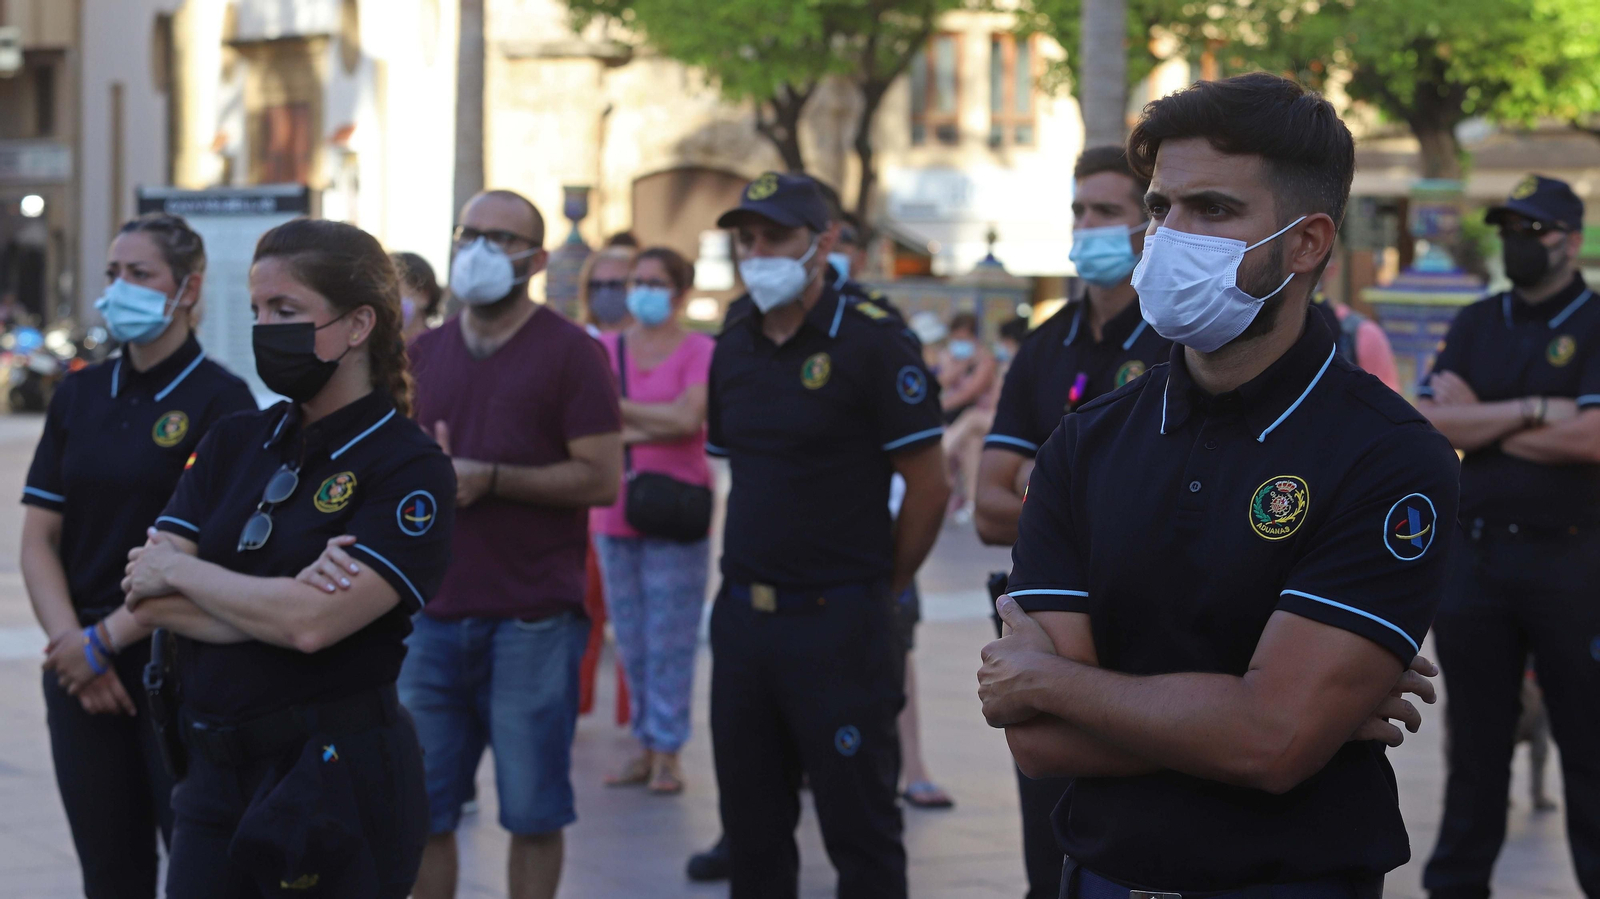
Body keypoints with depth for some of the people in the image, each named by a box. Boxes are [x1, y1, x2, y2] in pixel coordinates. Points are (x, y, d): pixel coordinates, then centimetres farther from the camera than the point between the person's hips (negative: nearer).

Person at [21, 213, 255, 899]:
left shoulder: (219, 399, -6)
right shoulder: (79, 395, 10)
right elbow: (39, 538, 7)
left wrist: (105, 640, -13)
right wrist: (70, 642, -7)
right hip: (81, 674, 5)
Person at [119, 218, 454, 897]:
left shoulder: (409, 469, -10)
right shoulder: (233, 445, 9)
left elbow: (312, 624, -22)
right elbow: (146, 597, -2)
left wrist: (179, 570, -8)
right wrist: (276, 603, -16)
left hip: (339, 781, -5)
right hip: (215, 773, 6)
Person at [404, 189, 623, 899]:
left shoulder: (571, 353, -3)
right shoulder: (424, 354, 14)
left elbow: (602, 478, -9)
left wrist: (490, 479, -17)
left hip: (532, 620, -5)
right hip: (434, 616, 5)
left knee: (532, 813, 2)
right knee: (421, 811, 7)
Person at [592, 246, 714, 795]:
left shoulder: (701, 352, -2)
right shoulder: (605, 349, 9)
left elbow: (688, 417, -15)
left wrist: (619, 410, -8)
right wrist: (652, 428, -13)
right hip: (614, 516, 4)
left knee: (670, 641, -4)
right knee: (631, 640, 7)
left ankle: (667, 753, 2)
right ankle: (645, 745, 15)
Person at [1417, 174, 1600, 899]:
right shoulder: (1474, 326, 12)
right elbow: (1424, 425, -2)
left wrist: (1478, 422, -7)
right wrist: (1530, 413, -12)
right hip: (1477, 558, 4)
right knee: (1474, 739, 10)